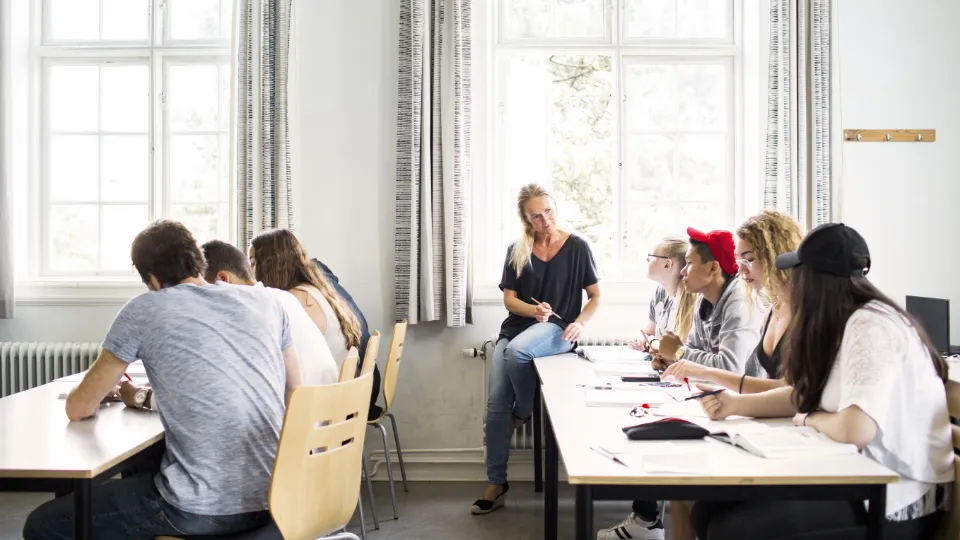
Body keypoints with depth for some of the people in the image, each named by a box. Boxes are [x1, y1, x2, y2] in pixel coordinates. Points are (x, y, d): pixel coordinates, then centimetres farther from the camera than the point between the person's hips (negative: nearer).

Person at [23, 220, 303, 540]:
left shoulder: (143, 311, -2)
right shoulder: (264, 301, 8)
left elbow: (78, 409, 5)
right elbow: (295, 392, 19)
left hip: (203, 509, -6)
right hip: (275, 499, 6)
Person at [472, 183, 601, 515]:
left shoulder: (577, 247, 1)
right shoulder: (516, 251, 8)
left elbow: (595, 296, 5)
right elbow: (509, 299, 5)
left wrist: (579, 323, -14)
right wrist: (534, 310, -16)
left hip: (557, 327, -3)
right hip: (516, 326, 4)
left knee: (516, 350, -37)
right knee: (496, 404, -11)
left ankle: (525, 411, -6)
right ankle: (496, 483, 2)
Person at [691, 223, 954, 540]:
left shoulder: (872, 327, -21)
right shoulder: (843, 323, 9)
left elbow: (856, 428, -31)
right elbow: (807, 395, 17)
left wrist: (811, 419, -9)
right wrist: (736, 404, 4)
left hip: (894, 503, -8)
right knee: (710, 509, -3)